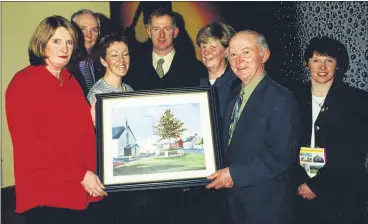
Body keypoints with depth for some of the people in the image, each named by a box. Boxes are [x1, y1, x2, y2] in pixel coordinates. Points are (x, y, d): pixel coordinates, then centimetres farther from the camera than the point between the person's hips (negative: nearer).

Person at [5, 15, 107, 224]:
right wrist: (80, 175, -15)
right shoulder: (23, 83, -7)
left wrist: (93, 118, -2)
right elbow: (28, 145, -13)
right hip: (45, 194, -6)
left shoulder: (71, 81, 13)